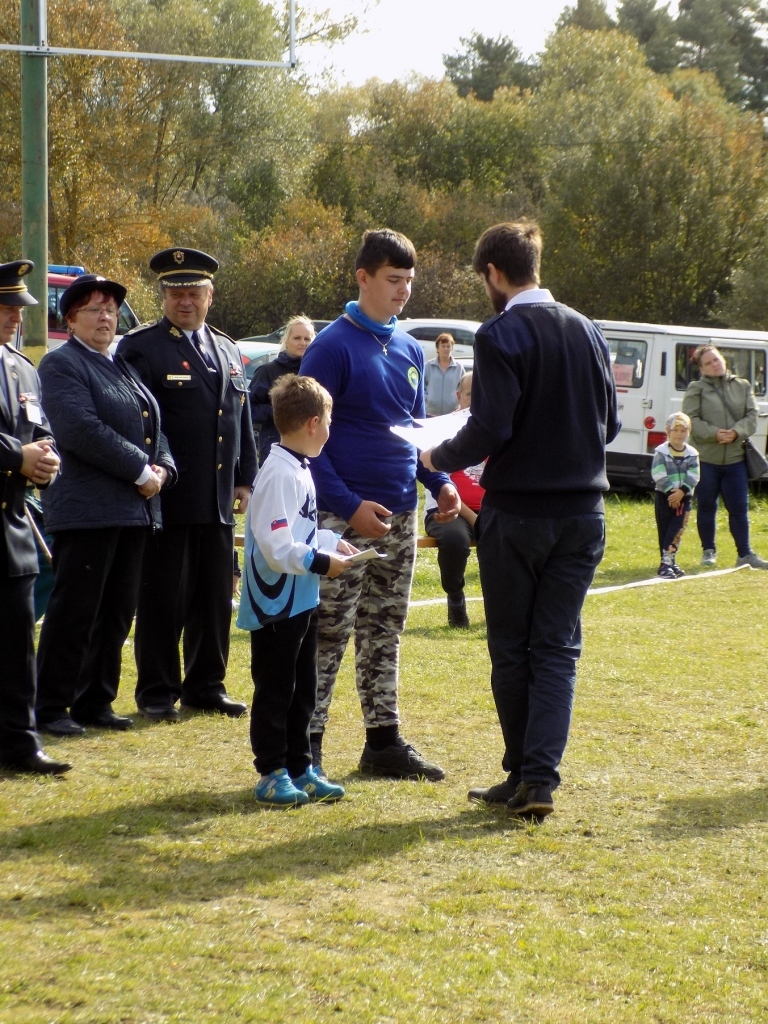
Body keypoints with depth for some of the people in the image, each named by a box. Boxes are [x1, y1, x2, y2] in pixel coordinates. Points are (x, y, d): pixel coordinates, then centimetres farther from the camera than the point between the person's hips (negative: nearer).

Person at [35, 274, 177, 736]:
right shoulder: (61, 365, -6)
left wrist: (163, 468, -1)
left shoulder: (123, 366, 20)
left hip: (135, 509, 8)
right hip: (87, 511, -8)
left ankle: (96, 703, 19)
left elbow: (152, 426, 20)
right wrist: (140, 471, -17)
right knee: (74, 613, -4)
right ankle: (51, 709, 3)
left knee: (117, 614, 10)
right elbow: (82, 430, -18)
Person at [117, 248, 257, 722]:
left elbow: (243, 420, 19)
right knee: (163, 600, -1)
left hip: (219, 502, 6)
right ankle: (157, 693, 7)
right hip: (168, 500, -5)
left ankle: (207, 686, 20)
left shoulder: (228, 350, 16)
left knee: (216, 598, 9)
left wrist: (246, 480, 13)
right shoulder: (140, 347, -3)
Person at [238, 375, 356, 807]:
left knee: (303, 690, 15)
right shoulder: (279, 475, -21)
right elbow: (276, 548, -26)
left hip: (303, 601, 10)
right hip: (276, 605, -10)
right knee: (274, 692, 0)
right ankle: (273, 774, 8)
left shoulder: (299, 470, 10)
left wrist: (332, 542, 5)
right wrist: (322, 562, -20)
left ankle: (300, 768, 23)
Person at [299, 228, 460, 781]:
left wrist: (440, 482, 3)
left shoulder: (411, 350, 11)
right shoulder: (333, 347, -10)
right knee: (329, 632, -4)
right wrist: (349, 506, -19)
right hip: (346, 516, -7)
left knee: (385, 633, 12)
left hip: (401, 516, 7)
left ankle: (384, 740, 20)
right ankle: (307, 746, 2)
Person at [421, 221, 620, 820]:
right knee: (558, 647, 5)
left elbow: (491, 429, -18)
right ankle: (540, 777, -4)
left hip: (517, 512, -5)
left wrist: (441, 459, 0)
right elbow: (611, 424, 11)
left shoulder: (501, 336, -12)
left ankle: (523, 775, 14)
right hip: (583, 512, 5)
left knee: (512, 650, 8)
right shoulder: (588, 331, 6)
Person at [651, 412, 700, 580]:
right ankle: (666, 563, 2)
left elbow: (693, 477, -5)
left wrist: (681, 492, -19)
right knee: (664, 532, 1)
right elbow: (659, 476, -12)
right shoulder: (661, 452, -4)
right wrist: (670, 492, -19)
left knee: (676, 531, -2)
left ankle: (669, 562, 0)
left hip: (683, 498, 2)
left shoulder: (692, 454, 3)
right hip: (663, 497, -2)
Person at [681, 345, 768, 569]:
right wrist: (714, 434, -19)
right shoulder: (696, 389, 0)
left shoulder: (742, 386, 10)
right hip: (705, 458, -2)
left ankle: (745, 554, 10)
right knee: (706, 507, 7)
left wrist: (737, 432, -13)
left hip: (735, 458, 2)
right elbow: (691, 420, -8)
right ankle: (708, 551, 20)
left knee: (739, 508, 3)